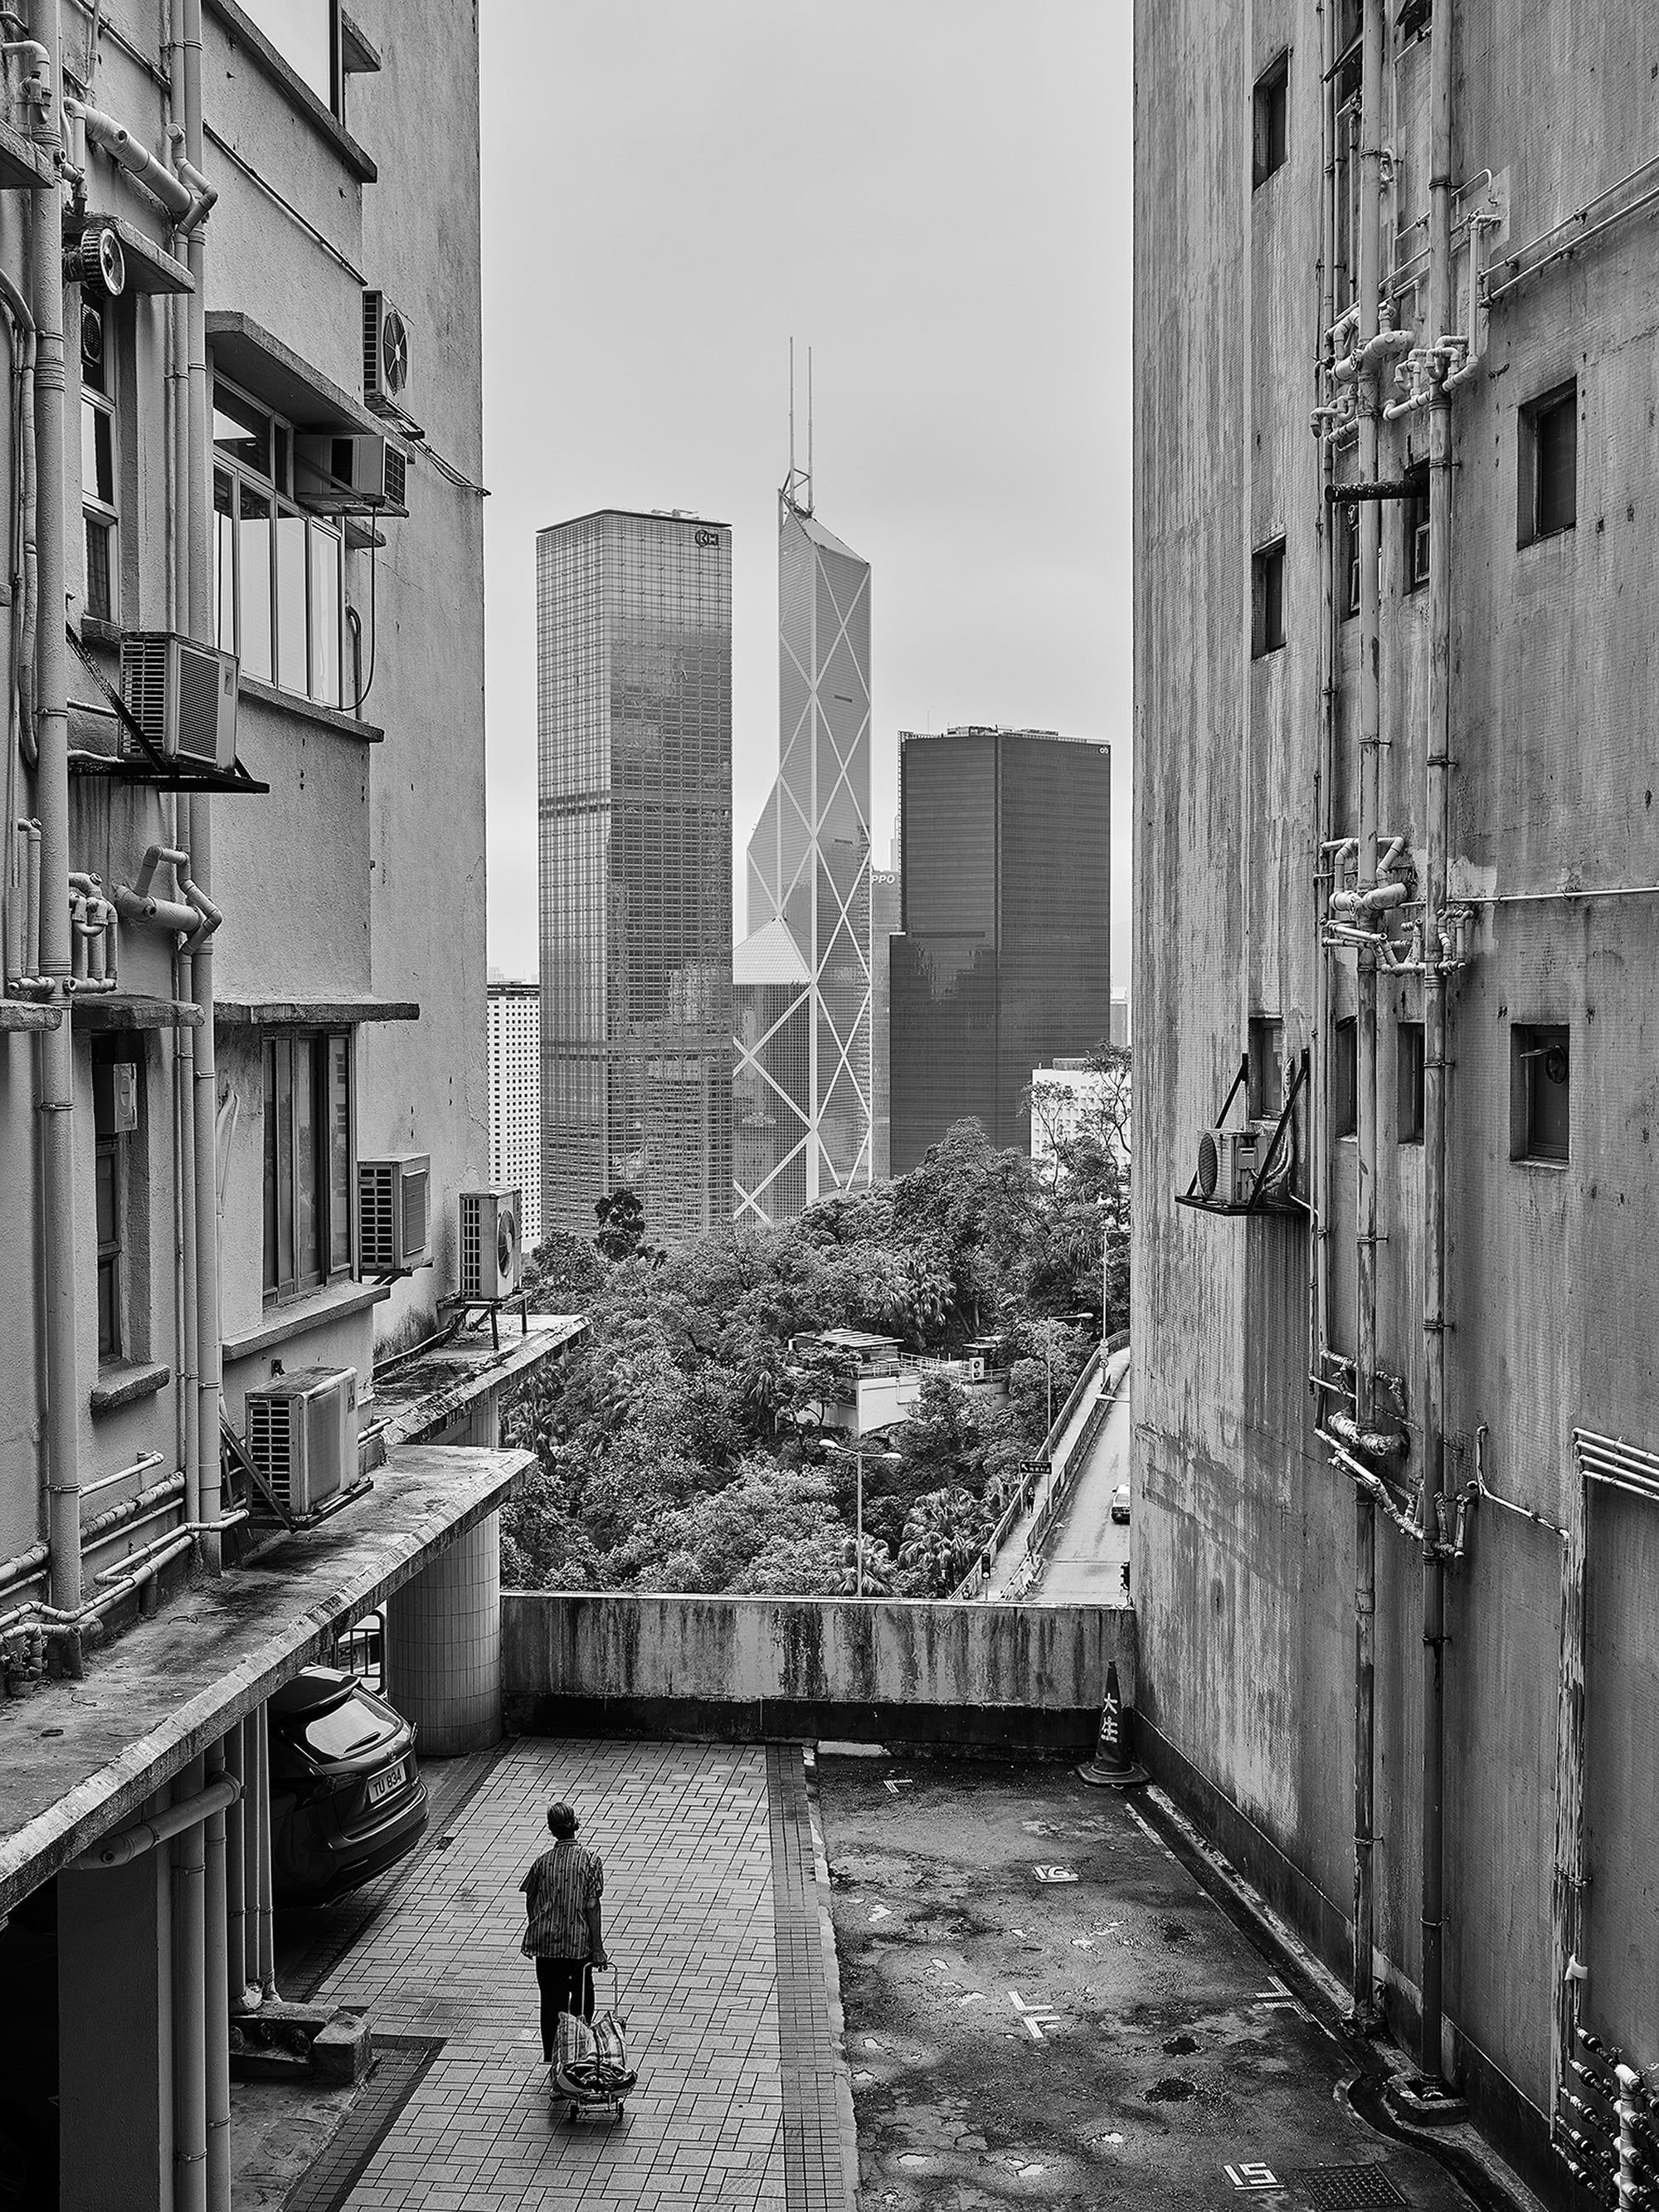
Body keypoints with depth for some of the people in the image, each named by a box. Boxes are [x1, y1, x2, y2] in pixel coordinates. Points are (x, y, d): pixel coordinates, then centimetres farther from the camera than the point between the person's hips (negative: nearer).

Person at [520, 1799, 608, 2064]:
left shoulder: (543, 1861, -3)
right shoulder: (590, 1859, -10)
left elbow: (530, 1901, 5)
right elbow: (592, 1907, -11)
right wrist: (598, 1948, -7)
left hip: (546, 1943, 1)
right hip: (580, 1942, -1)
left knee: (552, 2000, 11)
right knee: (582, 1994, 20)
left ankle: (551, 2057, 13)